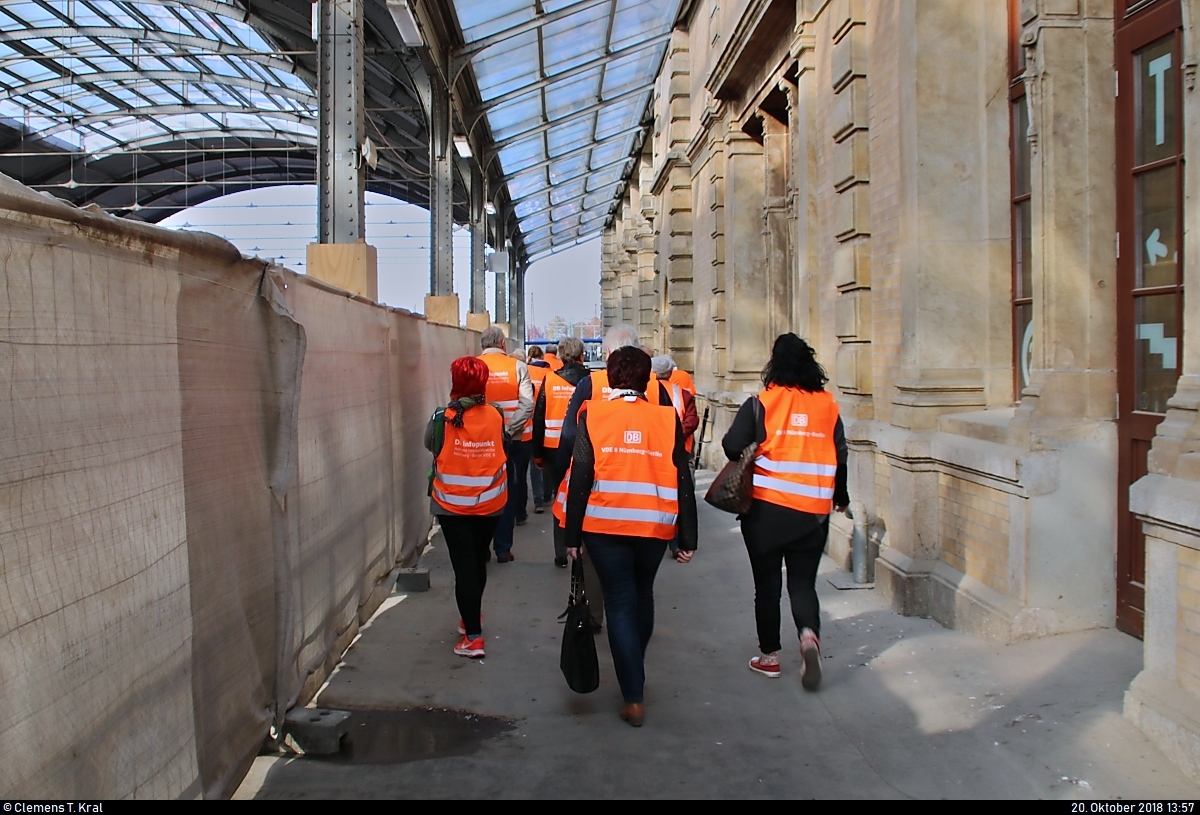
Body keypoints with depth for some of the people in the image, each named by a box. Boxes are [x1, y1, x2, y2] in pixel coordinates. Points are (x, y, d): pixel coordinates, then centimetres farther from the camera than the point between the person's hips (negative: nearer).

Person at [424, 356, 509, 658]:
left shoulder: (442, 418, -14)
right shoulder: (496, 415, -9)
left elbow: (429, 445, 2)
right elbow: (503, 446, 3)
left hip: (451, 505, -3)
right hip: (490, 503, 3)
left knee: (464, 566, 2)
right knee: (478, 561, 20)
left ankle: (473, 637, 0)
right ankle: (471, 618, 40)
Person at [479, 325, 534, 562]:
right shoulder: (517, 366, -4)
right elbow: (527, 404, -12)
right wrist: (509, 429, -12)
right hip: (509, 441, -1)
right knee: (508, 492, 10)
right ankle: (503, 548, 12)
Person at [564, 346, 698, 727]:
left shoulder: (593, 415, -3)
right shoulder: (667, 418, 0)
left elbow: (580, 478, -6)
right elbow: (683, 481, 0)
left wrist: (573, 534, -1)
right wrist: (688, 537, 5)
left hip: (605, 527, -2)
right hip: (654, 526, 2)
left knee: (620, 604, 5)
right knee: (642, 596, 23)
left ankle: (634, 696, 2)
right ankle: (634, 670, 41)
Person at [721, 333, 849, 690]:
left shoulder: (761, 403, -8)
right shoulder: (827, 404, 1)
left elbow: (732, 446, -14)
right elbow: (840, 456, 6)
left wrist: (749, 460, 9)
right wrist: (840, 496, 21)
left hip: (766, 507, -2)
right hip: (814, 510, 2)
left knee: (767, 584, 11)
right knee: (803, 582, 12)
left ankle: (770, 656, 19)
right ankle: (809, 634, -14)